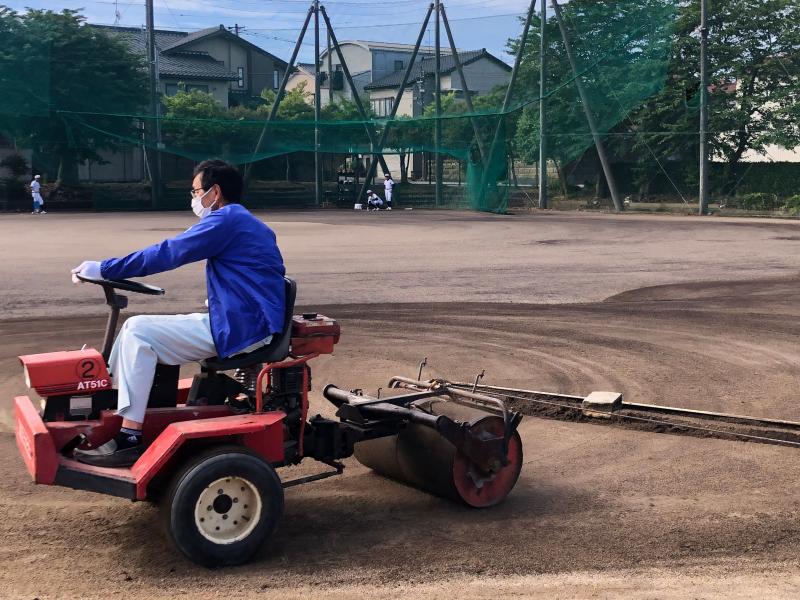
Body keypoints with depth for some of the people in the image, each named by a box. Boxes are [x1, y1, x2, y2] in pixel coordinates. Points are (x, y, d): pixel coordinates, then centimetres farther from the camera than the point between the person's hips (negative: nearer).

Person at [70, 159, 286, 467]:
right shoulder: (245, 222, 20)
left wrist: (104, 269, -10)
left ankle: (129, 438, -17)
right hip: (244, 322, 10)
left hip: (239, 329, -10)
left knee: (139, 331, -15)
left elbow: (167, 254, -15)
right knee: (136, 326, 12)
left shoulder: (226, 219, -12)